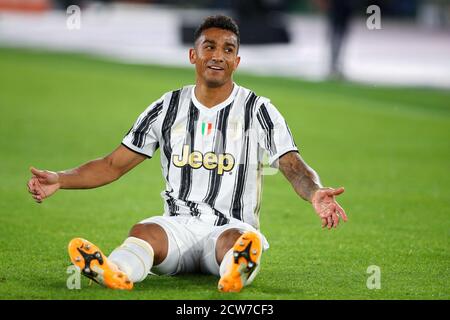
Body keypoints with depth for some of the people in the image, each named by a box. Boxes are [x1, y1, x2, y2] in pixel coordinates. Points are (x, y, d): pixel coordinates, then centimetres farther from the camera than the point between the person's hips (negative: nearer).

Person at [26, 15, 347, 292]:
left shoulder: (258, 110, 4)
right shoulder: (167, 109, 11)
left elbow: (294, 167, -7)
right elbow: (113, 165, 13)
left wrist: (315, 193, -32)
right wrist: (59, 180, -3)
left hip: (231, 227, -1)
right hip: (177, 226, 2)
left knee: (243, 239, -38)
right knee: (143, 231, -33)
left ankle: (236, 274, -73)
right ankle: (116, 272, -66)